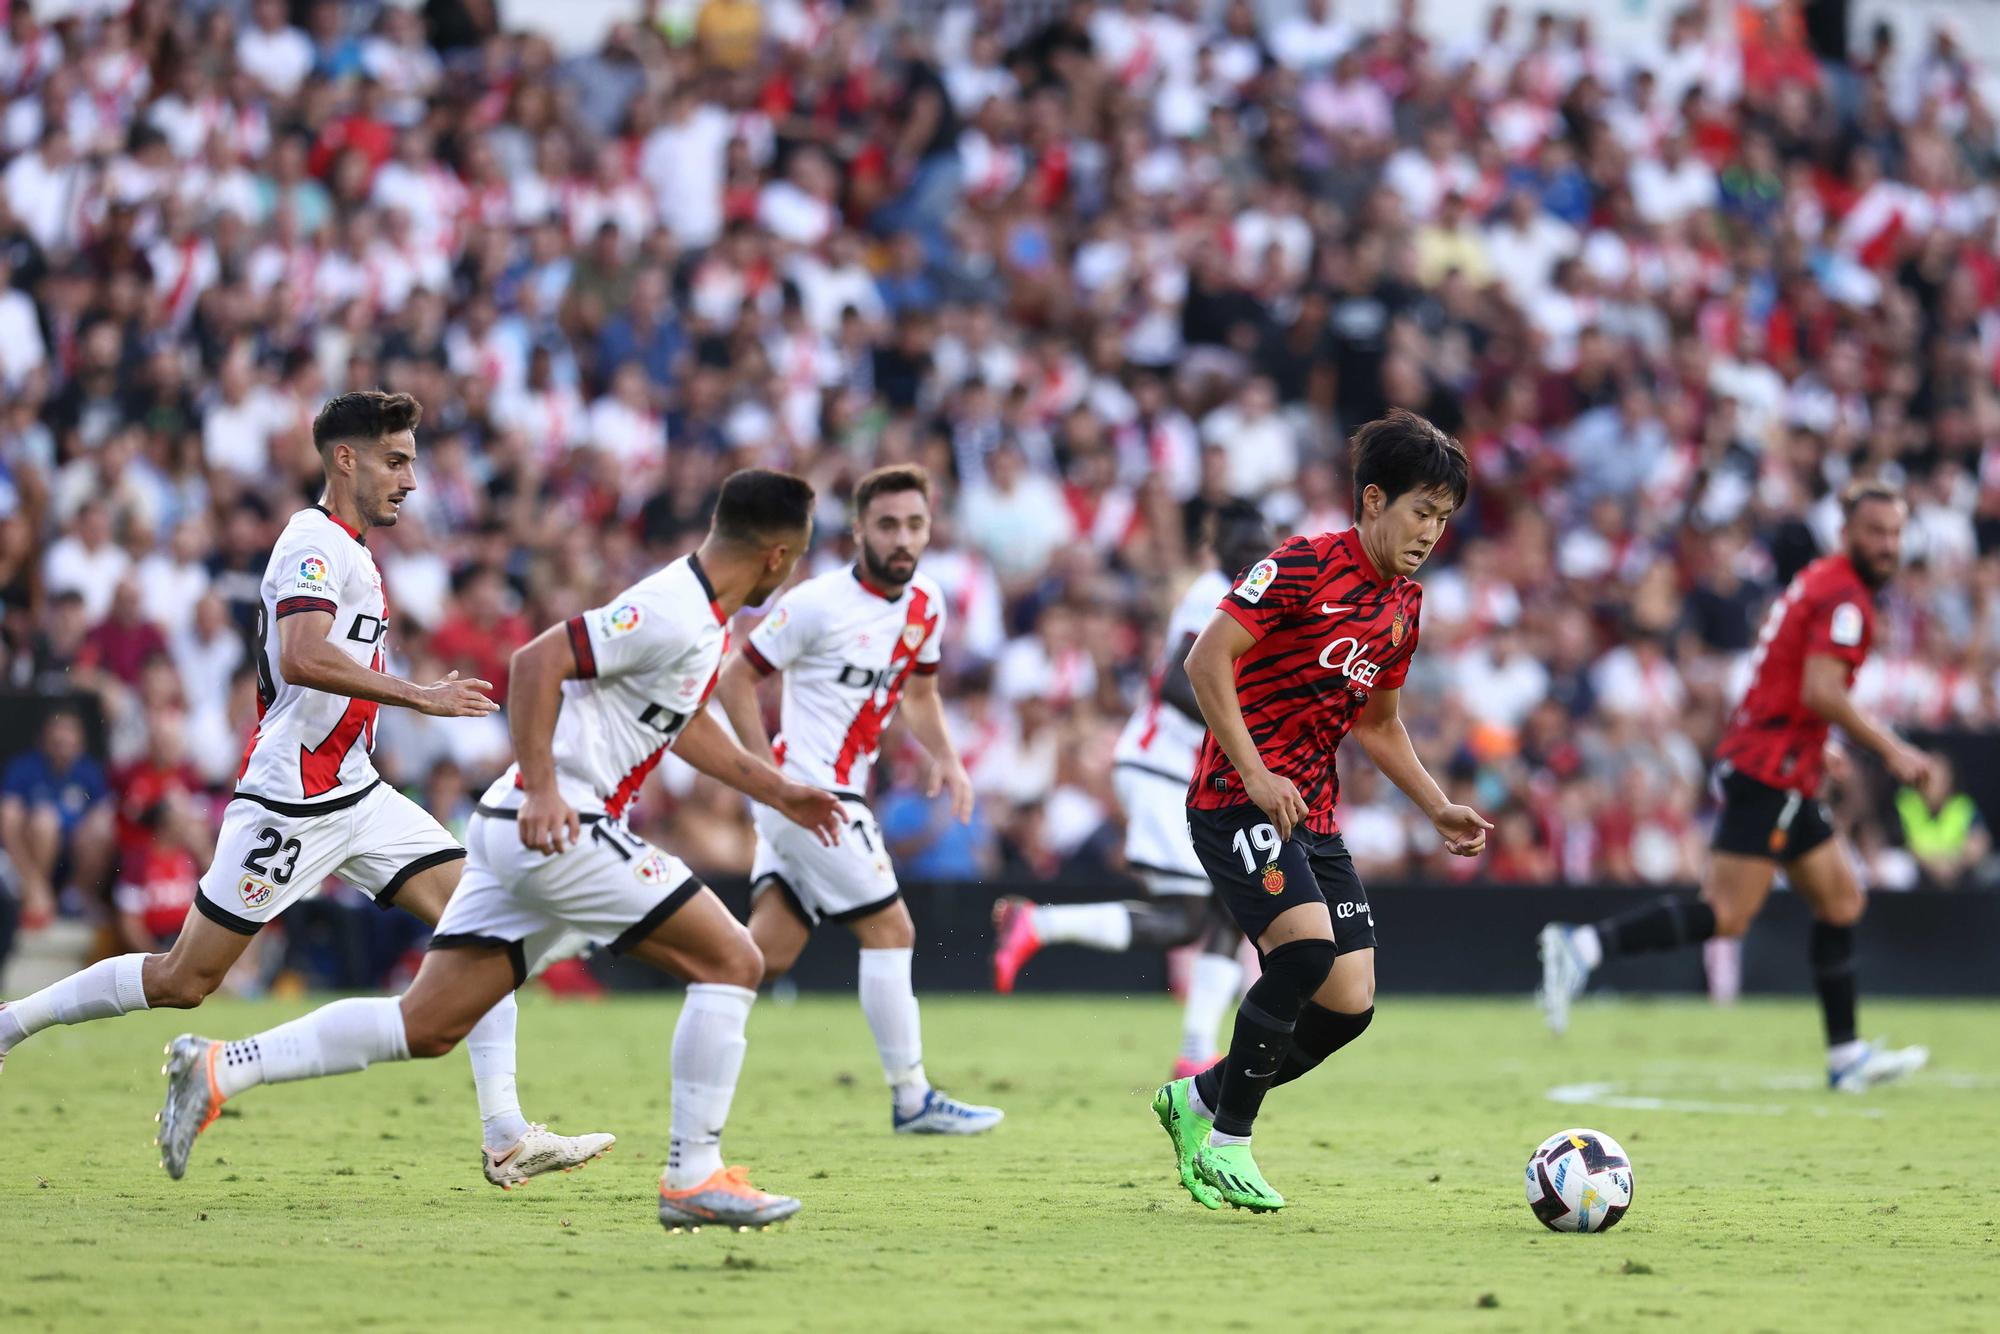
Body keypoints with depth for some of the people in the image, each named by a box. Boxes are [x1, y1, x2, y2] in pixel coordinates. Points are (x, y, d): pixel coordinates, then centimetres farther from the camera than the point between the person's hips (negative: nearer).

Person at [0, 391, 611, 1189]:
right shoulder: (314, 545, -15)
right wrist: (419, 696, -31)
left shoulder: (347, 551, 16)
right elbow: (301, 656, -32)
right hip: (289, 805, -9)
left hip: (354, 796, 9)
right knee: (183, 982, -3)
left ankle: (505, 1137, -10)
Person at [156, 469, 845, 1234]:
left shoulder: (704, 618, 16)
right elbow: (538, 660, -22)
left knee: (425, 1026, 6)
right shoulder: (672, 614, -15)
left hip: (528, 830, 10)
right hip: (556, 826, -10)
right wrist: (539, 791, -27)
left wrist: (775, 791, 33)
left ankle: (218, 1070, 3)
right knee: (732, 962, -6)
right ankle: (693, 1178, -6)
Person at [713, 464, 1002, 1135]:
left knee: (769, 953, 5)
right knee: (890, 930, -7)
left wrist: (946, 757, 5)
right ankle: (912, 1099, -1)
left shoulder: (926, 604, 9)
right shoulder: (818, 603, -14)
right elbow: (735, 678, -9)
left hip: (840, 794, 8)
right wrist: (774, 775, -17)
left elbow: (918, 693, 24)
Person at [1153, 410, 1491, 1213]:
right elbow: (1207, 660, -17)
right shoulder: (1303, 566, -11)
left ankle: (1199, 1100, 20)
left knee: (1350, 1004, -2)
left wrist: (1439, 808, 15)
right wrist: (1256, 775, -23)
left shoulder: (1404, 604, 13)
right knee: (1308, 947, -26)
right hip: (1237, 801, -8)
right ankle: (1226, 1143, -11)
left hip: (1313, 815, 8)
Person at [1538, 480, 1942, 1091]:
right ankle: (1585, 945, -18)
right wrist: (1892, 751, -19)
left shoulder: (1819, 583, 18)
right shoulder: (1843, 595, -12)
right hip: (1771, 771, -11)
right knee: (1727, 914, -14)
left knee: (1841, 898, 12)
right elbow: (1821, 692, -23)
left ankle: (1846, 1054, 14)